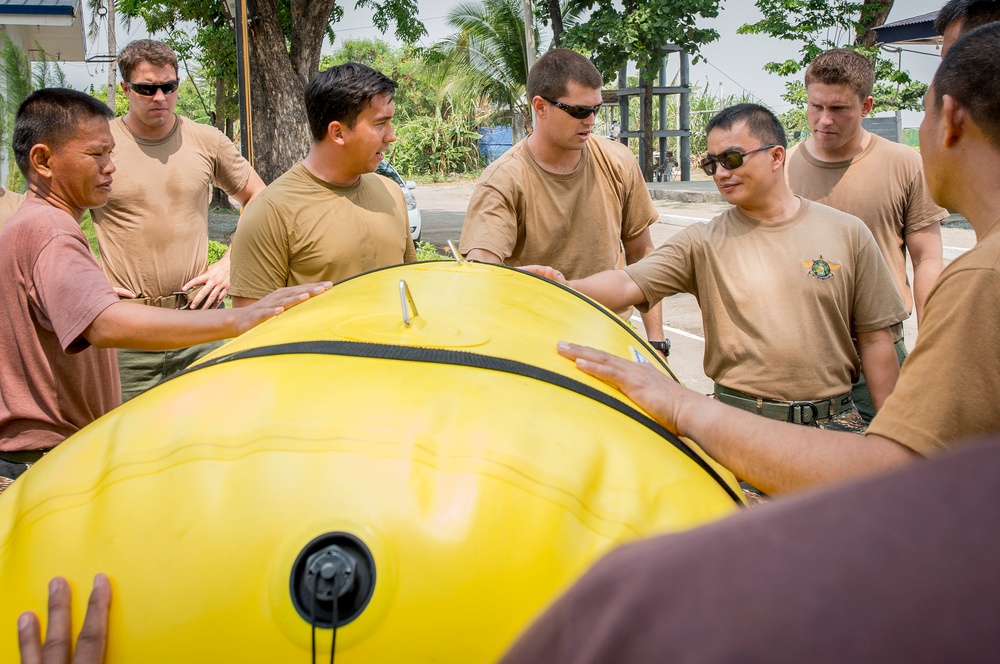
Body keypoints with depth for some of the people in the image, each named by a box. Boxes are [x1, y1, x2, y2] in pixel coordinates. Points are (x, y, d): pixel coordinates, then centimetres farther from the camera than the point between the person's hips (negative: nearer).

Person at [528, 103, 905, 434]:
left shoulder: (847, 234, 2)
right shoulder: (703, 243, -1)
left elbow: (874, 340, 5)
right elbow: (630, 284, -13)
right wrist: (564, 287, -32)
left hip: (835, 424, 1)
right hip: (739, 426, -1)